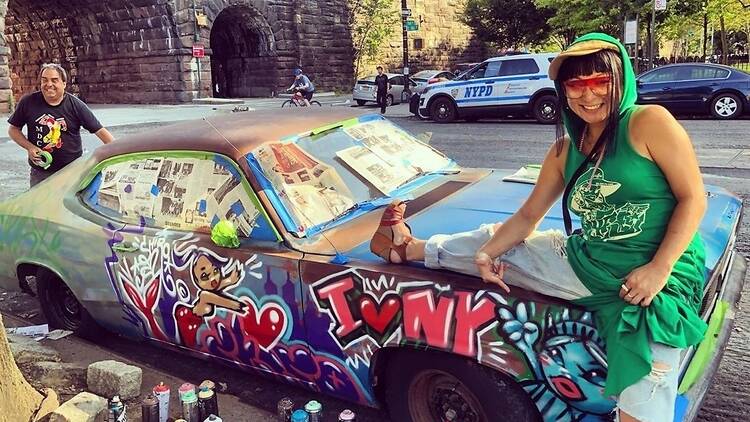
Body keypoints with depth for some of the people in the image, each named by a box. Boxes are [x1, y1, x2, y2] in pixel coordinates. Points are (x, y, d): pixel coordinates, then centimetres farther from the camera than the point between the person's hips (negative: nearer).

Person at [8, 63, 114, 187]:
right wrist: (29, 147, -9)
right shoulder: (28, 102, -3)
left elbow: (100, 131, -9)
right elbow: (13, 129, 8)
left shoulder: (76, 106, -8)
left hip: (72, 172, -1)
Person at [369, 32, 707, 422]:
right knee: (493, 241, 13)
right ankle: (408, 249, 32)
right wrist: (487, 254, -2)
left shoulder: (649, 122, -12)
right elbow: (527, 216, 12)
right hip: (588, 266, 5)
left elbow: (693, 199, -11)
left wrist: (659, 268, -21)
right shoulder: (565, 150, 5)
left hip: (659, 281, -4)